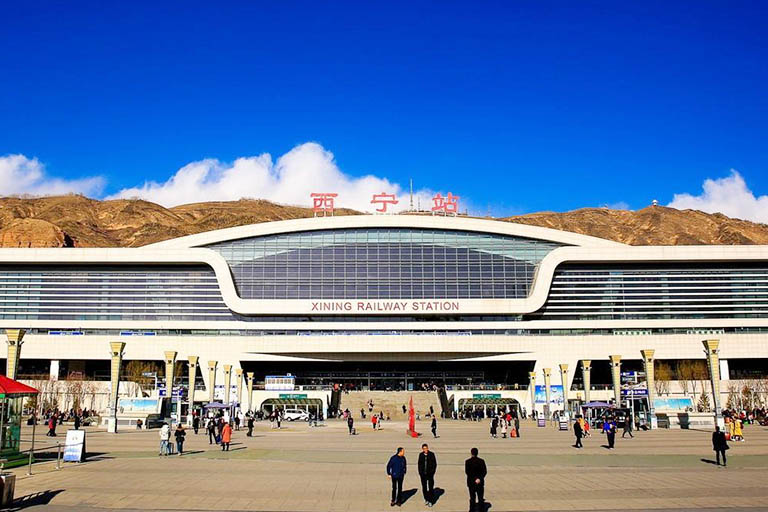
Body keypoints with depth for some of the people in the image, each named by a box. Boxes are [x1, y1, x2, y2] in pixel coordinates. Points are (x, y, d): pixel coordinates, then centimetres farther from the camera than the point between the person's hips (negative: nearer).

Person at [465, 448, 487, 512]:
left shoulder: (467, 461, -6)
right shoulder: (481, 461, -3)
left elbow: (467, 472, -9)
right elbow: (485, 471, -7)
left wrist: (474, 478, -8)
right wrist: (479, 478, -13)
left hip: (471, 482, 0)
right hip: (480, 482, 0)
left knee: (472, 498, 8)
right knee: (481, 498, 8)